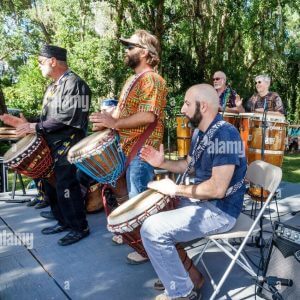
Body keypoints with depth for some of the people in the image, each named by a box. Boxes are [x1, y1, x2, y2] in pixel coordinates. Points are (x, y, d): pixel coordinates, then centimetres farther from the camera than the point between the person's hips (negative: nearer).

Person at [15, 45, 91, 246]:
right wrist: (30, 127, 4)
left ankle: (80, 228, 7)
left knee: (65, 187, -8)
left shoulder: (73, 82, -12)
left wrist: (37, 127, -18)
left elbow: (67, 117, -22)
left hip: (67, 145, -9)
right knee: (51, 184, 13)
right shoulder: (53, 86, 17)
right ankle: (64, 221, 28)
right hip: (52, 144, 10)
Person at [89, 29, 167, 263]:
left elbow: (148, 116, -27)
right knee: (134, 196, 20)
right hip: (129, 147, 10)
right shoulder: (134, 80, 17)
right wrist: (106, 121, 3)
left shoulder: (152, 80, -16)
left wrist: (114, 123, -23)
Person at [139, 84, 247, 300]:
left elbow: (218, 189, -30)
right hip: (202, 201, 10)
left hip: (220, 211, -10)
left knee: (152, 229, -18)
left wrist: (176, 189, -20)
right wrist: (163, 163, 1)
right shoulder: (200, 132, 7)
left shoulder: (225, 135, -24)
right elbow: (190, 165, 20)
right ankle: (182, 271, 24)